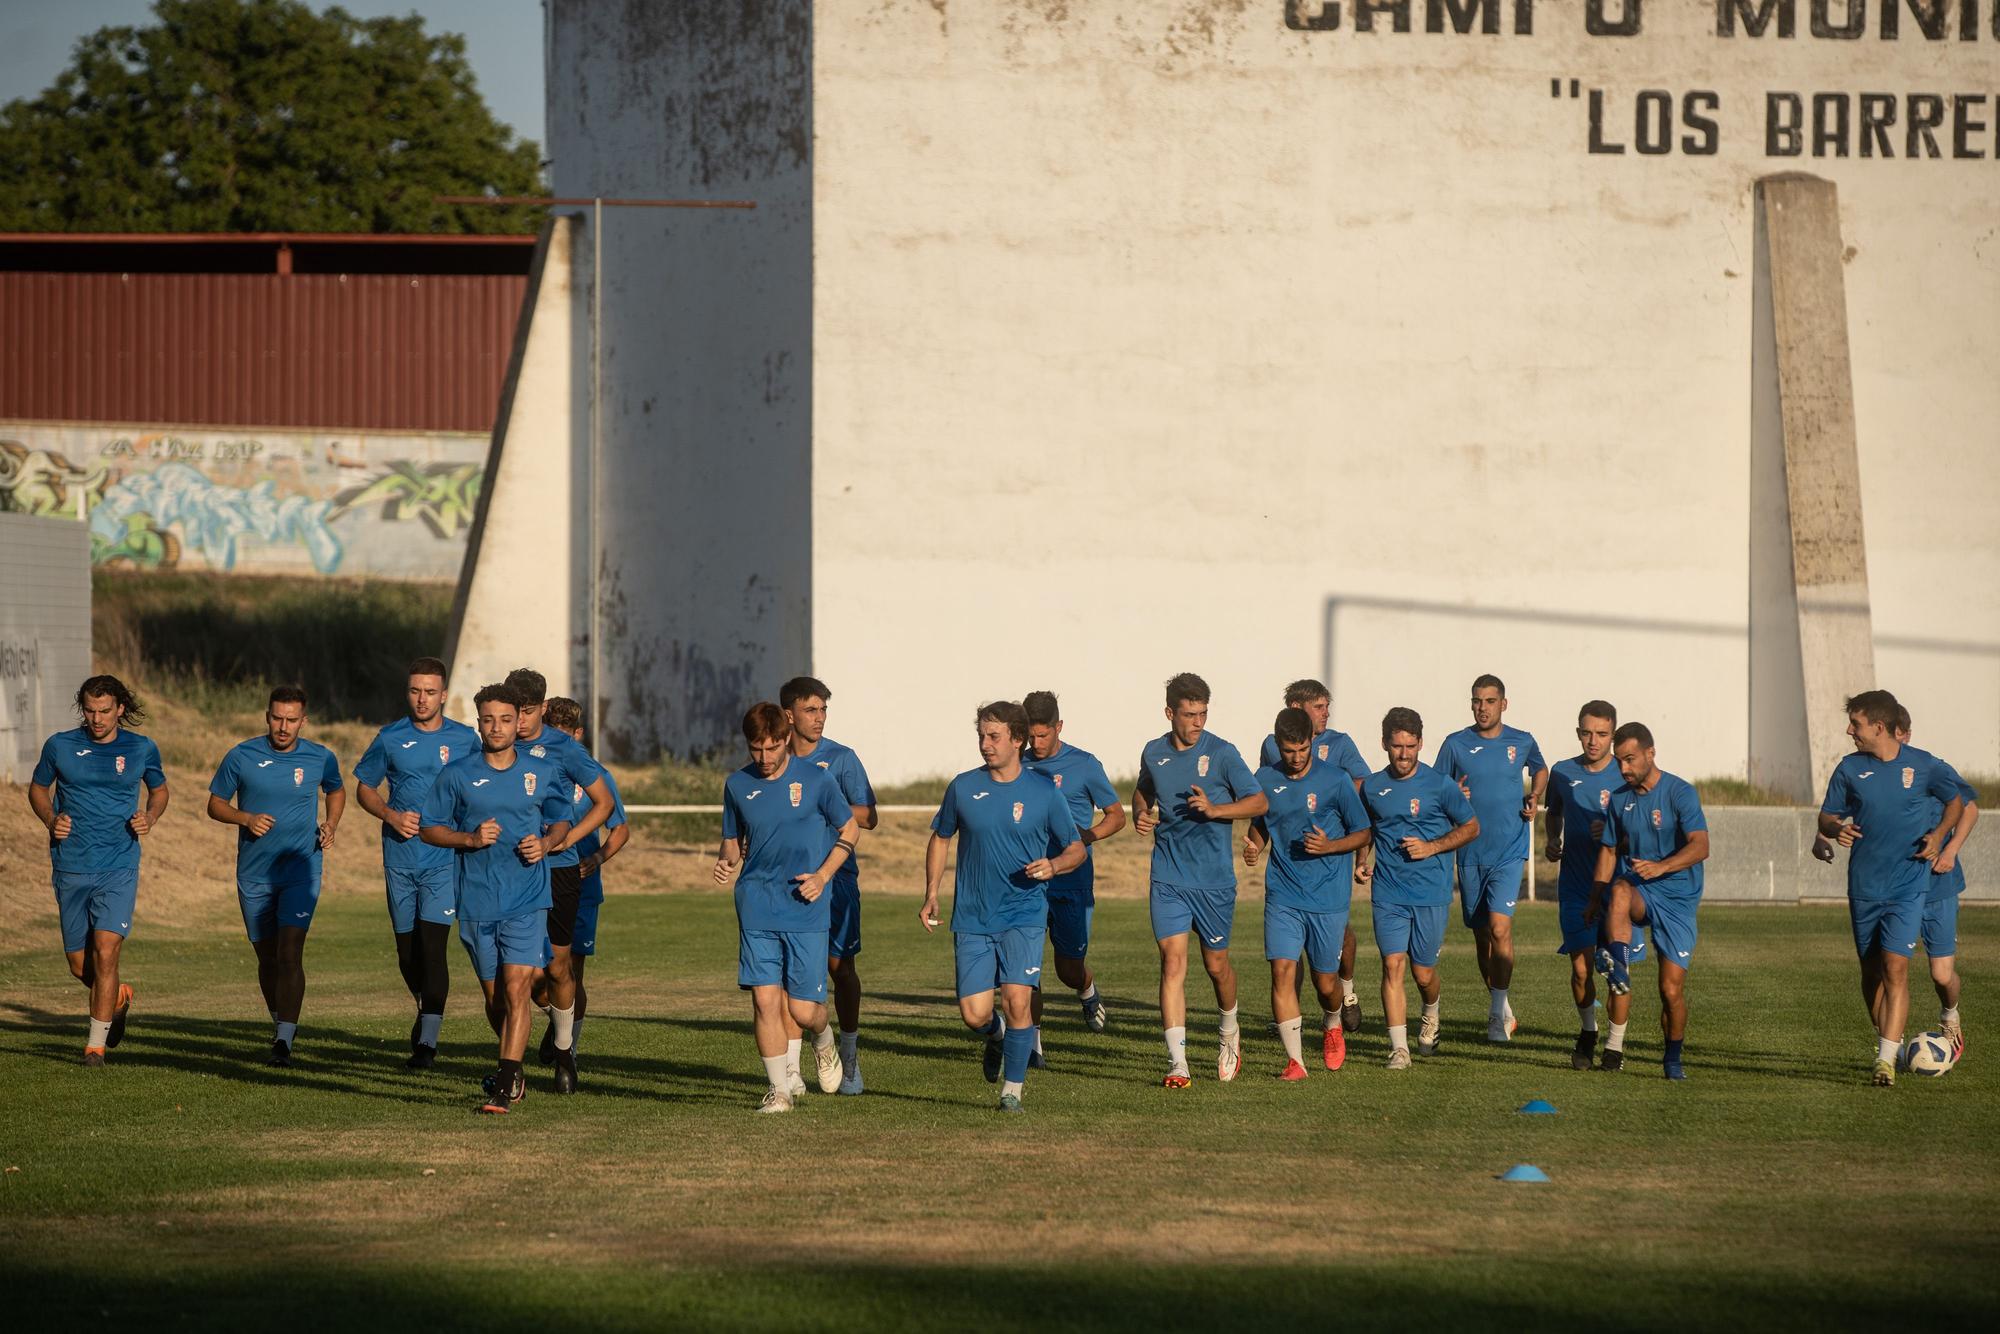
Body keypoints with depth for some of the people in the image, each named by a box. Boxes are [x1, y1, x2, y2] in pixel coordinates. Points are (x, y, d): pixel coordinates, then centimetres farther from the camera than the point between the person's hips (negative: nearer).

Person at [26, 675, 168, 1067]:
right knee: (79, 966, 6)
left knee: (105, 951, -16)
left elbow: (159, 789, 18)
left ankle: (96, 1043, -8)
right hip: (70, 868, 2)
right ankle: (118, 996, 39)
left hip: (118, 868, -2)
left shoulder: (141, 749, 2)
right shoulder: (60, 746, 1)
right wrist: (50, 820, -5)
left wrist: (149, 818, -3)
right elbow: (38, 788, 15)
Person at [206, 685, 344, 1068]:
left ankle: (284, 1041, -18)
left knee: (290, 953, -16)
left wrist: (331, 825, 2)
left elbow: (336, 791, 21)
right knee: (267, 958, 10)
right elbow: (215, 804, 5)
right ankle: (281, 1024, 32)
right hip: (254, 874, 2)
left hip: (301, 868, -2)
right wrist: (245, 818, -14)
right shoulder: (241, 757, -3)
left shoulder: (320, 758, 0)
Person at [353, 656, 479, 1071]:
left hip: (445, 859, -2)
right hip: (400, 860, 2)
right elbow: (364, 788, 12)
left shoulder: (465, 739, 2)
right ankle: (425, 1011, 37)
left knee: (432, 945, -14)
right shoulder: (391, 739, 4)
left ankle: (428, 1041, -14)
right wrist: (392, 816, -6)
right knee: (407, 951, 10)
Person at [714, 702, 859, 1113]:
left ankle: (823, 1041, 33)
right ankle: (780, 1088, 4)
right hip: (757, 905, 2)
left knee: (803, 1010, -3)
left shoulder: (816, 779, -3)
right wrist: (726, 861, -5)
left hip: (806, 908, -2)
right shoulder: (737, 785, 5)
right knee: (765, 999, -8)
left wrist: (822, 875, -5)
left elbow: (850, 828, 7)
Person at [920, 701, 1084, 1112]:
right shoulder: (962, 788, 2)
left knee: (1017, 998, -18)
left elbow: (1076, 849, 7)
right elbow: (940, 839, 16)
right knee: (974, 1013, -4)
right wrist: (931, 895, 8)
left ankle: (1013, 1088, -1)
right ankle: (997, 1035, 34)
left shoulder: (1045, 792, -2)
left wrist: (1053, 866, -15)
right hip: (972, 918, 2)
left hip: (1024, 913, -2)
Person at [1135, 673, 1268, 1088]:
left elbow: (1259, 802, -6)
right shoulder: (1153, 753, 5)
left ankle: (1230, 1033, 41)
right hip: (1168, 878, 2)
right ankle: (1177, 1062, -14)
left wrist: (1215, 809, -21)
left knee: (1216, 964, 10)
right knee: (1173, 961, -11)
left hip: (1214, 878, -2)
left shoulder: (1221, 753, -7)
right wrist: (1141, 814, 4)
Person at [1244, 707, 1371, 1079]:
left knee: (1325, 979, 5)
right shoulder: (1266, 779, 3)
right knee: (1282, 969, -13)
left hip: (1328, 896, -2)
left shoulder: (1336, 780, -6)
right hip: (1282, 896, 2)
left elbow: (1363, 833, 0)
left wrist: (1329, 846, -17)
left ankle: (1332, 1027, 40)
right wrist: (1253, 847, -3)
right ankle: (1294, 1060, -10)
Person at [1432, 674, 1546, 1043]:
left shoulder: (1522, 742, 3)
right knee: (1481, 934, 9)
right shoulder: (1456, 744, 1)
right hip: (1471, 853, 2)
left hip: (1509, 850, -2)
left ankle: (1498, 1010, -13)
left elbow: (1540, 770, 24)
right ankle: (1500, 1005, 25)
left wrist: (1534, 799, 6)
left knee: (1499, 926, -18)